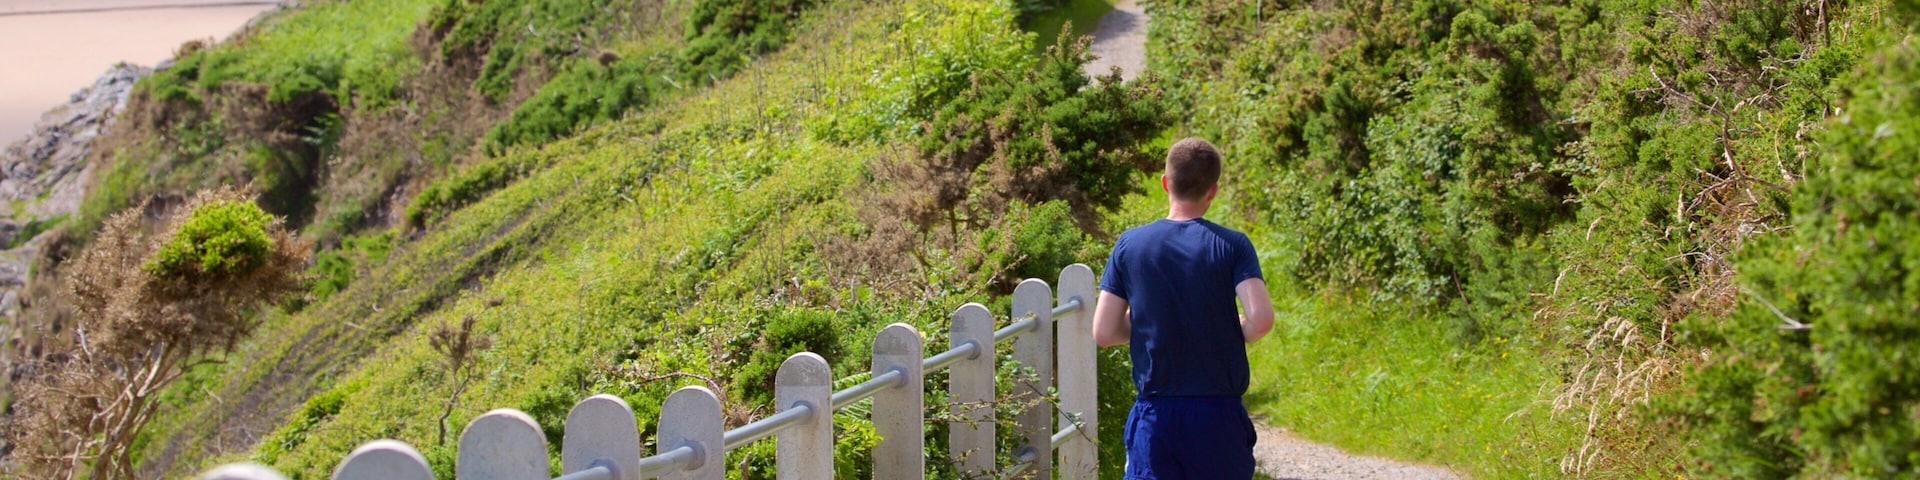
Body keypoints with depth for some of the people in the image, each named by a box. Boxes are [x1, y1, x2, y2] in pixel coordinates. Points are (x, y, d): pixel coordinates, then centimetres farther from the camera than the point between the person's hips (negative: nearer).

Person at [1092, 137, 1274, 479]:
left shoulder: (1130, 245, -2)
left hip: (1155, 414, 1)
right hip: (1219, 413, 0)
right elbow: (1260, 319, -18)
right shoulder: (1232, 245, -6)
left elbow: (1103, 332, -4)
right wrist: (1231, 336, 4)